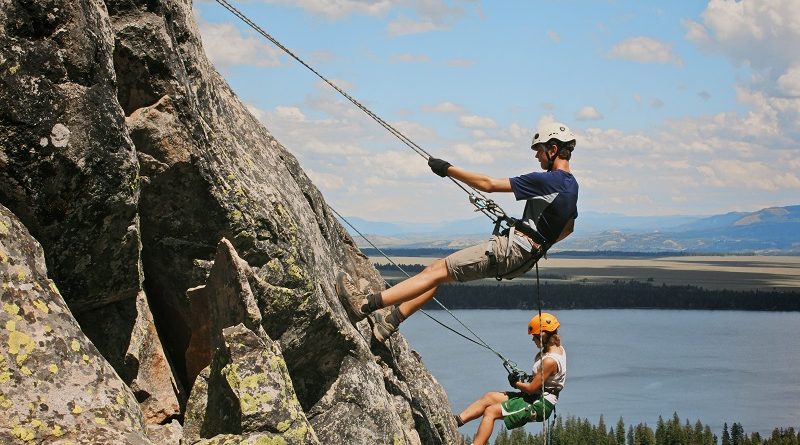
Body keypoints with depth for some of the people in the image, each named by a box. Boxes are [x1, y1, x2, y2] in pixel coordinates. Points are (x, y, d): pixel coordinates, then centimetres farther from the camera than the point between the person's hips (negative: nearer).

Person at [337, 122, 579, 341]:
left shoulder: (548, 181, -16)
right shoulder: (571, 185, 13)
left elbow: (488, 184, -17)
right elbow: (568, 227, 30)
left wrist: (448, 169, -11)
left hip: (511, 248, -10)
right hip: (526, 255, 10)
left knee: (438, 270, -14)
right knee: (439, 269, 9)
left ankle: (365, 304, -20)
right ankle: (389, 322, 6)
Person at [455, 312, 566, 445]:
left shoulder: (550, 361, -25)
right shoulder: (558, 348, 6)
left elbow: (532, 388, -19)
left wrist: (516, 383, -1)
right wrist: (526, 377, 5)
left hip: (539, 406, -10)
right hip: (537, 398, 10)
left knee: (491, 411, -13)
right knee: (489, 397, 5)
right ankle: (455, 421, 0)